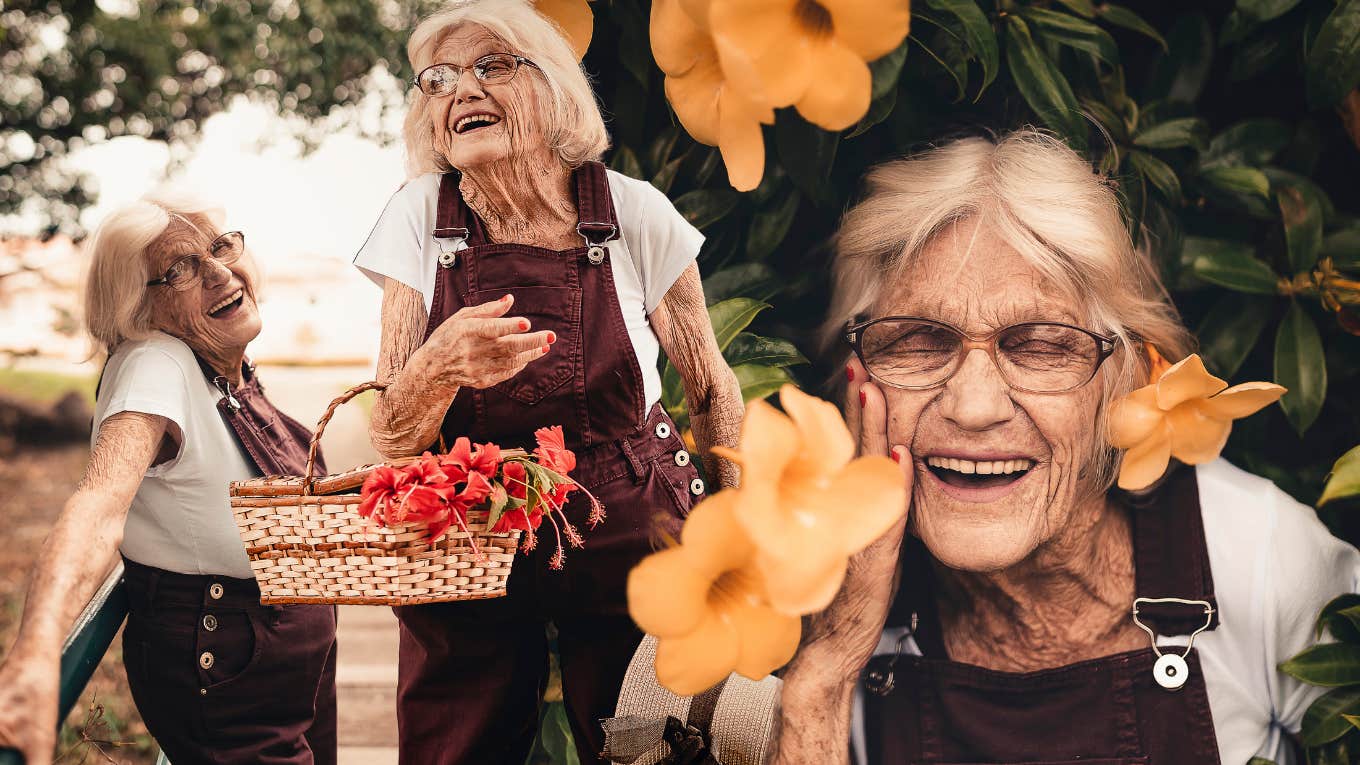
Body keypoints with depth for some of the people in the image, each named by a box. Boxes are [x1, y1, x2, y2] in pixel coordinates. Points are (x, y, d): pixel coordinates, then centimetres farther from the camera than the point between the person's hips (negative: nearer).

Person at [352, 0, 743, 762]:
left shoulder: (633, 213, -9)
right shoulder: (423, 217, -6)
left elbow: (713, 391, 4)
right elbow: (392, 441, -8)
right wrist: (438, 367, -28)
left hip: (626, 537, -1)